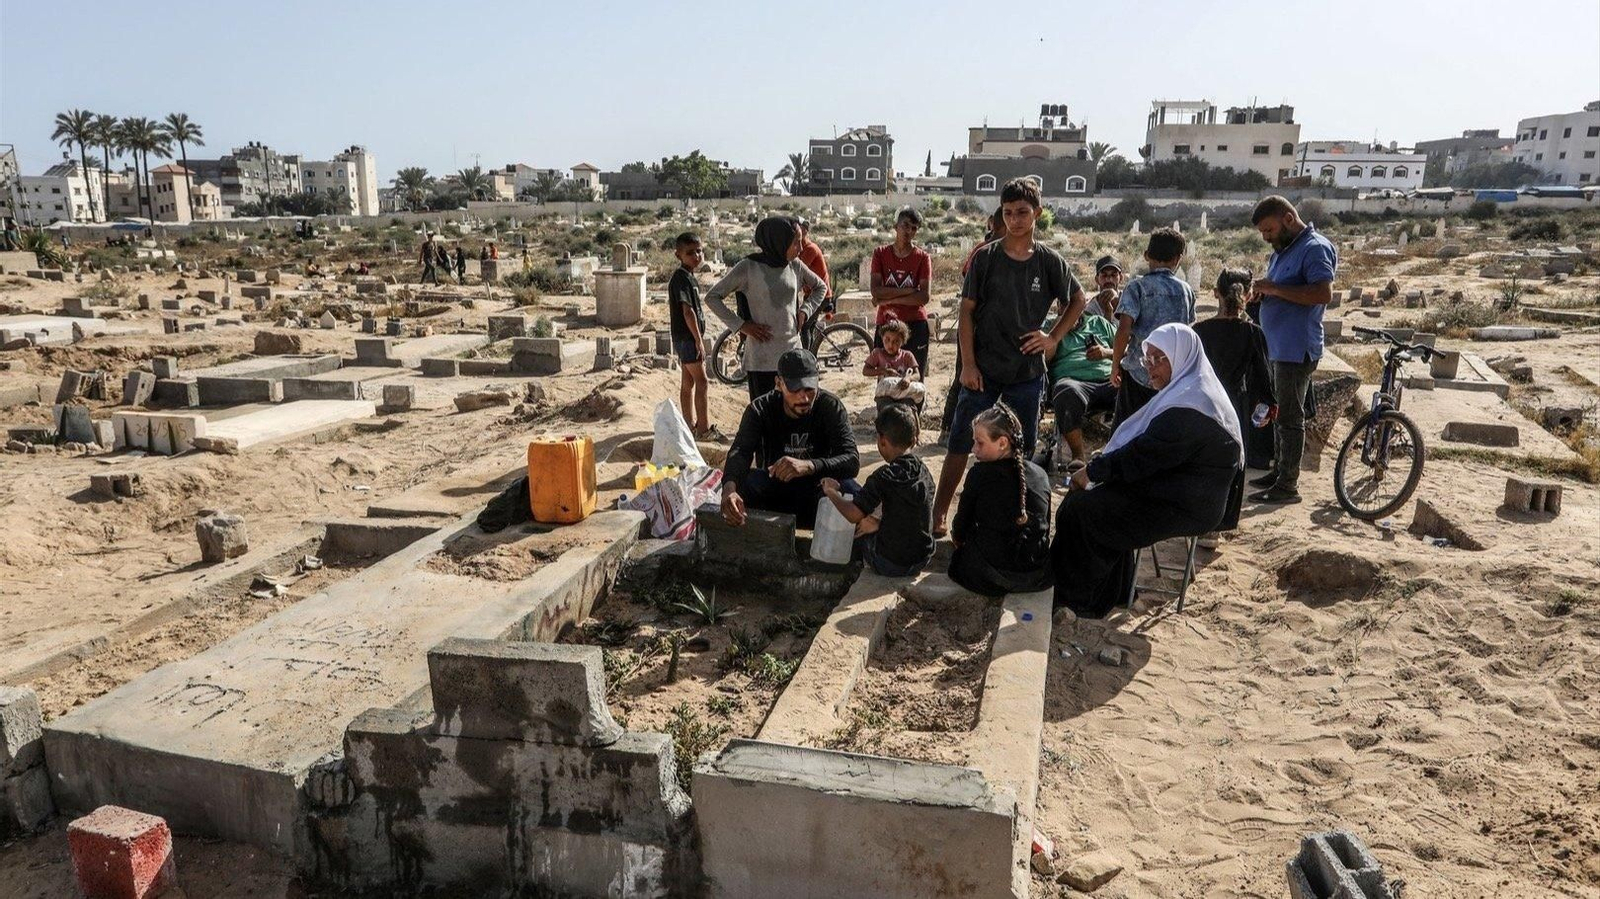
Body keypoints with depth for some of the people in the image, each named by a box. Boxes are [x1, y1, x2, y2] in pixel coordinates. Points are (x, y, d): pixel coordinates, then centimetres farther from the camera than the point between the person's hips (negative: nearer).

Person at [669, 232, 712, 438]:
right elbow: (687, 311, -22)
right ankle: (703, 427, -4)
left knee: (688, 383, 13)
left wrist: (698, 338, 21)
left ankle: (691, 424, 20)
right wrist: (698, 339, -21)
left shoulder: (689, 277, 14)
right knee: (701, 382, -7)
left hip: (687, 338, 10)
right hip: (687, 337, -10)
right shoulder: (682, 278, -16)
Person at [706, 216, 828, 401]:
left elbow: (821, 287, 25)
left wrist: (805, 312, 9)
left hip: (793, 353, 5)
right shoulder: (749, 267, -6)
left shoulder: (795, 267, 7)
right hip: (761, 358, -5)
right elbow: (712, 297, -3)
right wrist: (741, 325, -9)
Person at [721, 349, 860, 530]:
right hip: (773, 498, 1)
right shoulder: (760, 409, -10)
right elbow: (739, 452, -27)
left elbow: (852, 460, -24)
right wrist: (729, 489, -50)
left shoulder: (831, 407, -12)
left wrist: (808, 466, -44)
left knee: (850, 490, -32)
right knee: (744, 480, -30)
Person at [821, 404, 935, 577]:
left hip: (891, 565, -6)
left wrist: (831, 491, -6)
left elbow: (853, 515, -22)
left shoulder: (885, 475, -20)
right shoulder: (924, 472, 1)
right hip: (922, 561, 6)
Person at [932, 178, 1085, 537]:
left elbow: (1077, 301, 15)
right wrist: (968, 364, -9)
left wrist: (1053, 338, 1)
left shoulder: (1049, 261, 1)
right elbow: (967, 310, -3)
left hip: (1027, 371, 2)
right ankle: (939, 514, 11)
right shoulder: (986, 258, -4)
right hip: (983, 370, -1)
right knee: (960, 443, 1)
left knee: (1022, 450, 10)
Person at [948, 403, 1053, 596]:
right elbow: (1045, 528, 14)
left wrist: (957, 536, 25)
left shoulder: (980, 474, -10)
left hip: (989, 580, -6)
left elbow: (959, 532, 2)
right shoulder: (1040, 475, 2)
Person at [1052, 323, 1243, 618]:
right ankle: (1109, 591, 11)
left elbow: (1143, 455, -23)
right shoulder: (1183, 392, 12)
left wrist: (1092, 471, -12)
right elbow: (1143, 445, 14)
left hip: (1185, 507, -10)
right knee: (1086, 495, 5)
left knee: (1080, 508, -12)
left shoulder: (1190, 407, -22)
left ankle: (1073, 596, 6)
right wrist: (1098, 466, 2)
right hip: (1176, 491, 10)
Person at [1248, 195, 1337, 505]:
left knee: (1290, 417, -6)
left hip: (1296, 349, -10)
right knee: (1279, 413, 15)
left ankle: (1288, 485, -1)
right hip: (1276, 347, 10)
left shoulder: (1315, 248, -13)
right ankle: (1279, 470, 25)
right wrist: (1263, 291, 5)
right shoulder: (1283, 250, 16)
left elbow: (1324, 293, -25)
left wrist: (1274, 288, -22)